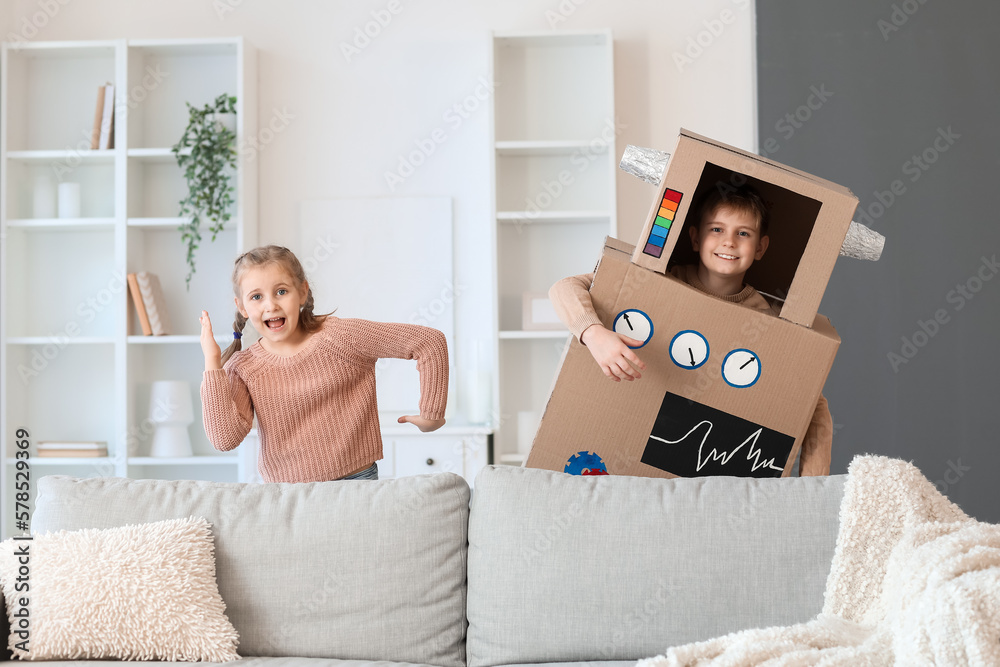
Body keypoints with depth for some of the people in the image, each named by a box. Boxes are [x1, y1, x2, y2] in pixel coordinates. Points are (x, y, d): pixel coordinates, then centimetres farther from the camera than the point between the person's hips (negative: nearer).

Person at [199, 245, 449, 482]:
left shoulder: (339, 337, -7)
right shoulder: (241, 368, 3)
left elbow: (431, 342, -8)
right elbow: (225, 439, -11)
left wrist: (430, 415, -4)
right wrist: (212, 362, -8)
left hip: (356, 480, -2)